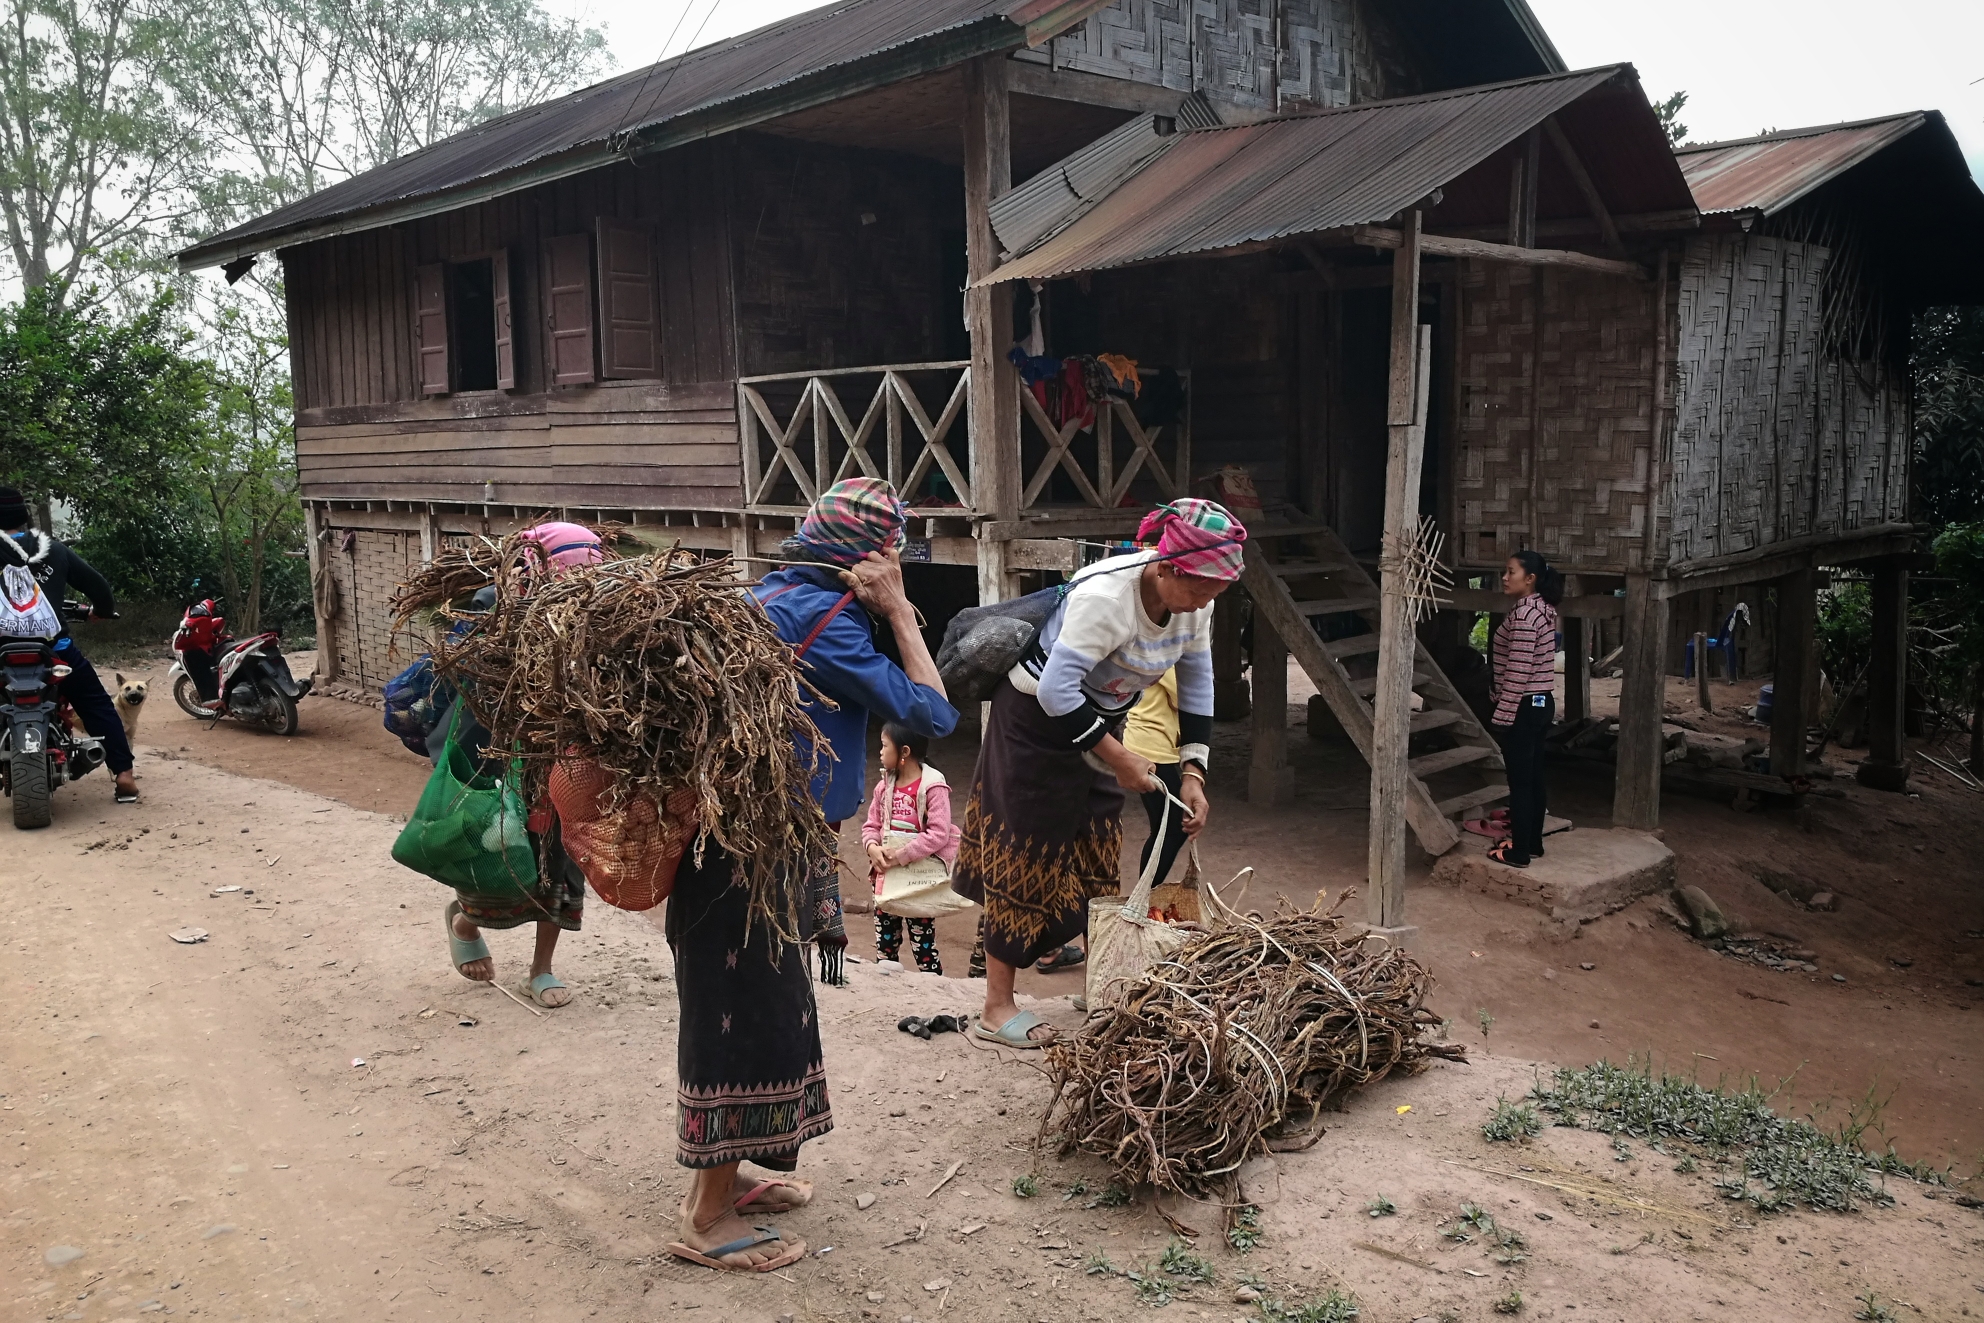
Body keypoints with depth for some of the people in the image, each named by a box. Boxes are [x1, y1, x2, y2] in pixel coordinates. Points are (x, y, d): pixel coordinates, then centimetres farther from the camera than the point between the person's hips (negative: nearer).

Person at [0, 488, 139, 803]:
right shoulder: (54, 548, 9)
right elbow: (95, 583, 12)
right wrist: (103, 609, 31)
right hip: (56, 647, 2)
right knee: (97, 706, 10)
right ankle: (124, 774, 0)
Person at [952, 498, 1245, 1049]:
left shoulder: (1195, 600, -11)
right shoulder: (1106, 596, -35)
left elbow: (1198, 686, 0)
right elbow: (1056, 691, -34)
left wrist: (1192, 772, -7)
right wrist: (1117, 757, -27)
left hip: (1098, 720, 7)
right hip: (1038, 717, -7)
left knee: (1097, 856, 14)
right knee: (1029, 857, -2)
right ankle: (997, 1009, 9)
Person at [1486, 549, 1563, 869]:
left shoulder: (1524, 614, -20)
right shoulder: (1542, 608, 11)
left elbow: (1519, 670, -22)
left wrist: (1502, 712, -19)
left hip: (1523, 707, -10)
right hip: (1542, 703, 10)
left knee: (1519, 780, -3)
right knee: (1533, 776, 16)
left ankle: (1519, 852, 4)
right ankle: (1532, 842, 25)